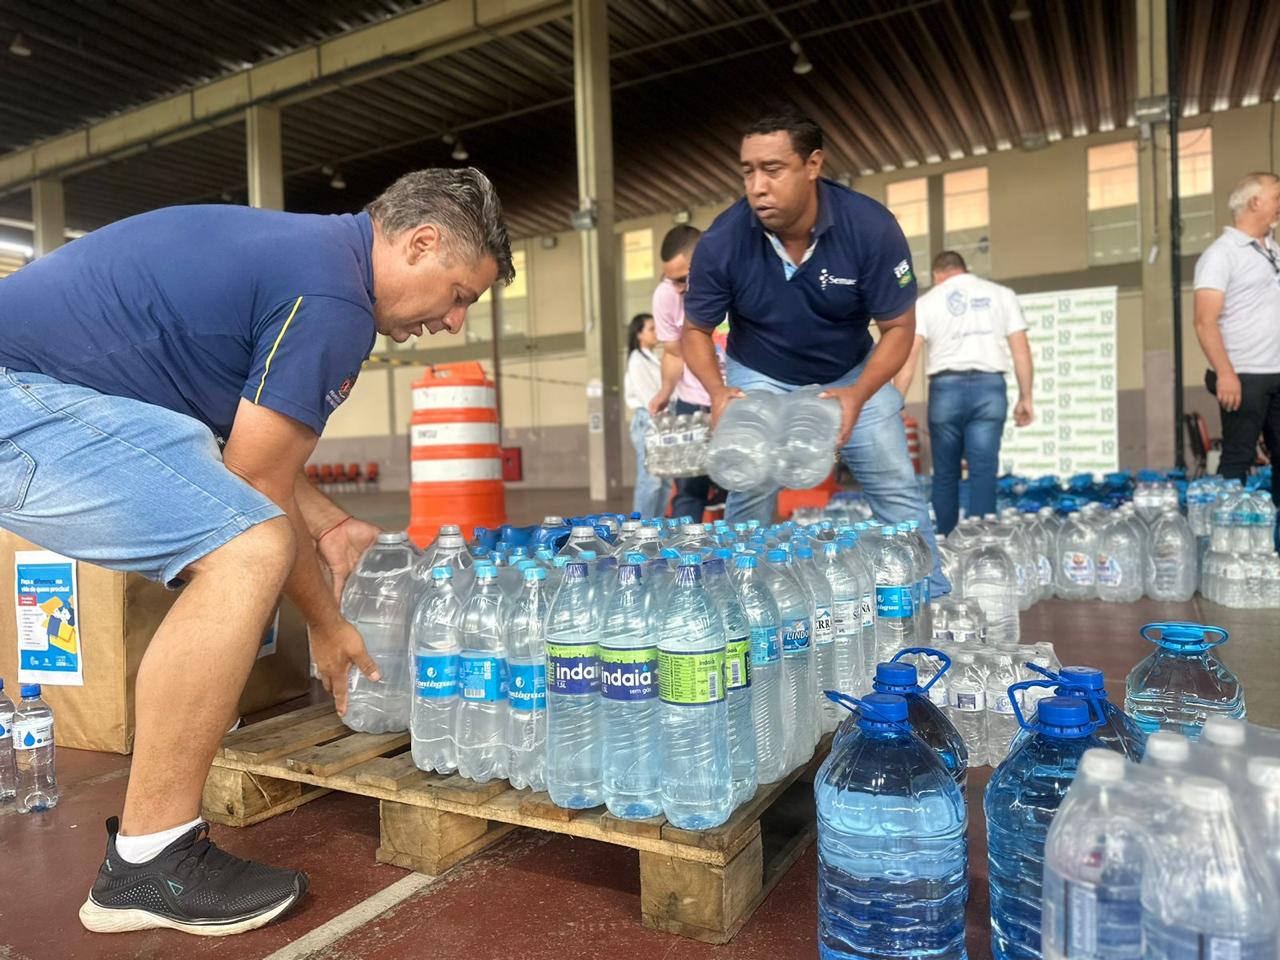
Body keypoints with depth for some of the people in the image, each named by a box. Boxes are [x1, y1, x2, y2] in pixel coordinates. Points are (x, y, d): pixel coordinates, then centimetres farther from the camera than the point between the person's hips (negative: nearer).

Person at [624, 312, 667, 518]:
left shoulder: (654, 360, 21)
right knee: (650, 480, -11)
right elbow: (647, 396, -12)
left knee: (662, 479, 6)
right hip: (647, 420, -8)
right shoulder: (637, 359, -4)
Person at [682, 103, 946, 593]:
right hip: (760, 376, 0)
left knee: (897, 488, -1)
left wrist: (858, 394, -34)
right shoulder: (721, 242, -24)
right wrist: (719, 392, -30)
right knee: (749, 494, -9)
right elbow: (695, 331, -10)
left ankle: (932, 600, 16)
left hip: (852, 372, 1)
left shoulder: (872, 227, -25)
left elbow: (898, 327, -17)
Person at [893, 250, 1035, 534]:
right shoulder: (1002, 294, 14)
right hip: (989, 386, 1)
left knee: (945, 474, 9)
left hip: (946, 387, 0)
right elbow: (1021, 349, 7)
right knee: (983, 472, -1)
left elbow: (908, 356, 0)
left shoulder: (926, 301, 10)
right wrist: (1025, 398, 11)